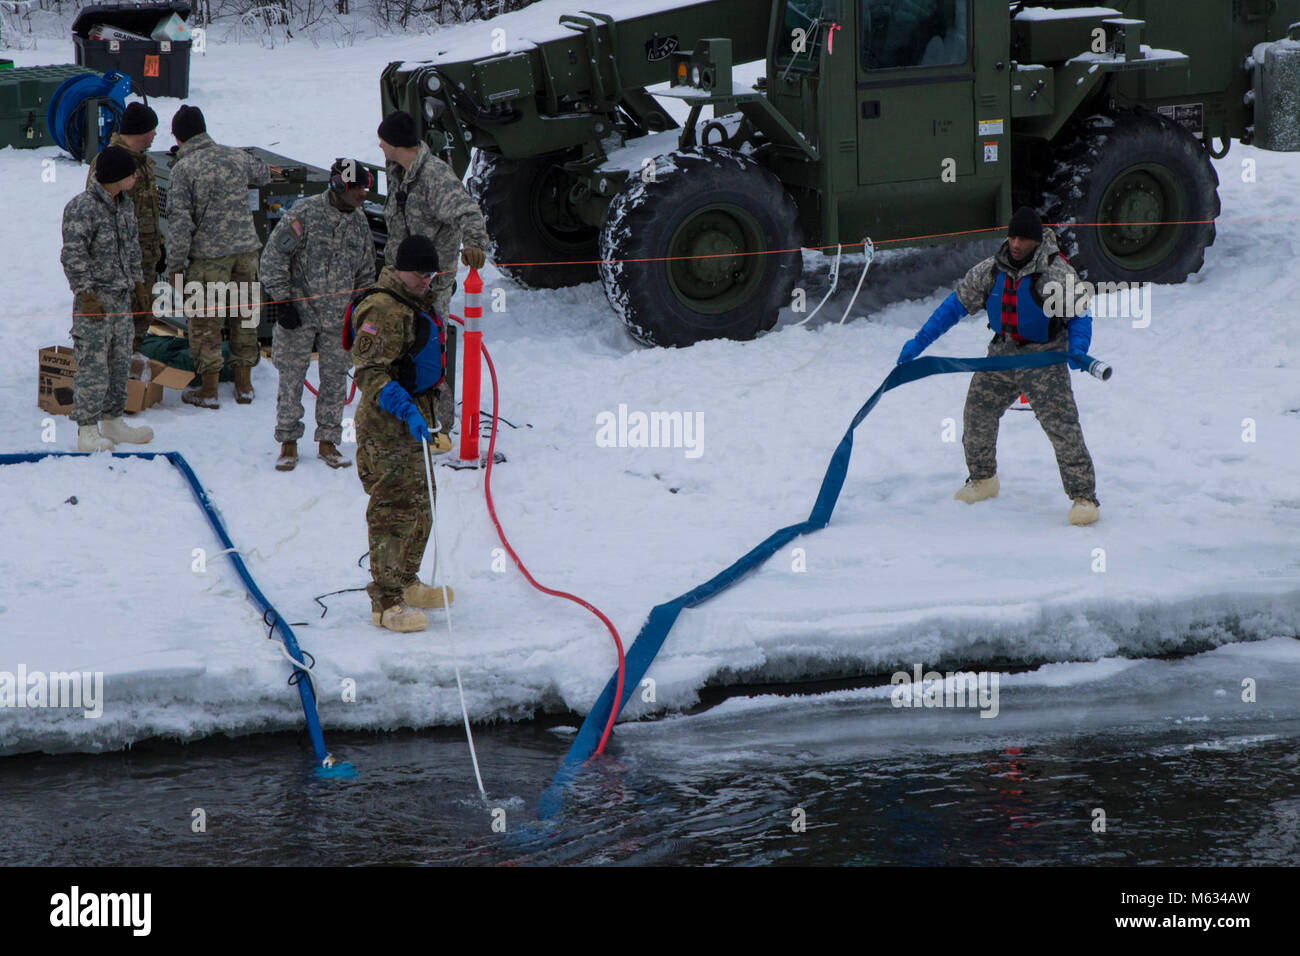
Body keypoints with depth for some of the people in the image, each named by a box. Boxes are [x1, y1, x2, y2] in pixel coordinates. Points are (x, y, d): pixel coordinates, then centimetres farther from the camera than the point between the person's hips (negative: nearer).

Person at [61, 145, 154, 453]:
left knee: (120, 361, 14)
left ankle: (112, 421, 26)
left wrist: (136, 281, 22)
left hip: (122, 298, 8)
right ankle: (87, 432, -4)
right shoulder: (82, 208, -15)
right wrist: (87, 294, -20)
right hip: (95, 299, -8)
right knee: (93, 364, -8)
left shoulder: (126, 204, 11)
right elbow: (73, 255, -17)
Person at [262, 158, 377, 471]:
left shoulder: (359, 220, 7)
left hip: (339, 317, 4)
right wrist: (282, 300, -12)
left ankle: (328, 442, 15)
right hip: (300, 313, -4)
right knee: (292, 377, 0)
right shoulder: (305, 212, -11)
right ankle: (288, 442, 11)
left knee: (336, 378, 5)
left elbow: (365, 272, 19)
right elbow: (273, 256, -9)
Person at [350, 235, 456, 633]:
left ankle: (406, 584, 33)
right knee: (395, 510, -10)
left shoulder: (412, 305, 15)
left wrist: (427, 410, 32)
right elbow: (369, 372, -25)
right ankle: (387, 602, -8)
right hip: (387, 426, -11)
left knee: (420, 506, 19)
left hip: (412, 421, 11)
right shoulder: (384, 311, -20)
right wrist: (406, 409, -33)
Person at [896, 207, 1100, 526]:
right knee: (976, 415, 12)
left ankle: (1083, 496, -11)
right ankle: (983, 479, 35)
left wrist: (1077, 349, -32)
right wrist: (920, 341, 5)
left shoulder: (1057, 273, -15)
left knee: (1062, 427, -16)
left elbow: (1079, 317, -11)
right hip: (1002, 356, 6)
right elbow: (956, 304, 8)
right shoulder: (991, 271, 0)